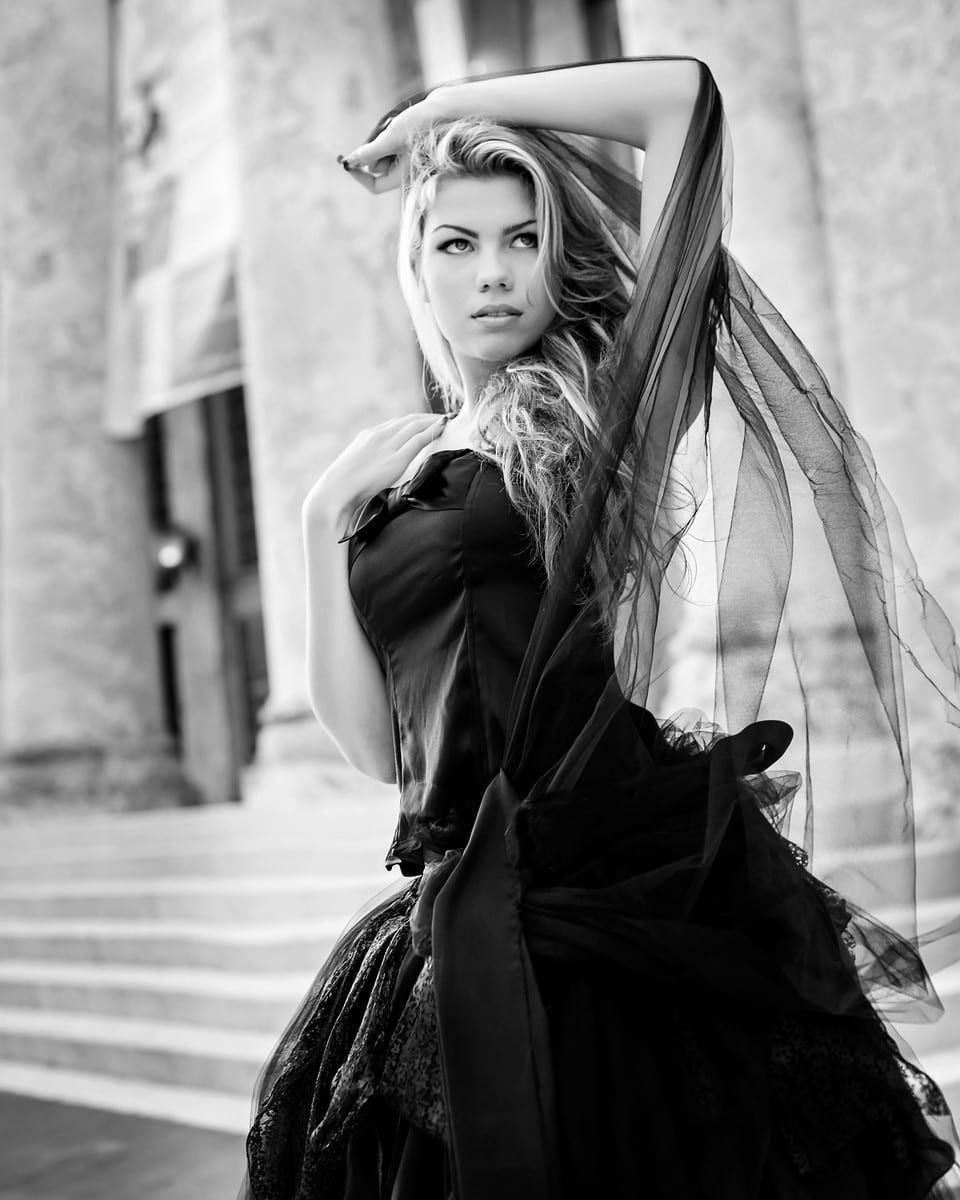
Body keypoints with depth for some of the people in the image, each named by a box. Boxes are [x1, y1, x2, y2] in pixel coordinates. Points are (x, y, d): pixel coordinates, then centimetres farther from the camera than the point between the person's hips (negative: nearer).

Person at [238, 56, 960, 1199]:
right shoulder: (368, 476, 13)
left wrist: (448, 107, 9)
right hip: (469, 922, 3)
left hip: (639, 878, -3)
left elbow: (682, 96, 1)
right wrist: (323, 539, 8)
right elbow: (376, 747, 12)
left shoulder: (605, 405, 3)